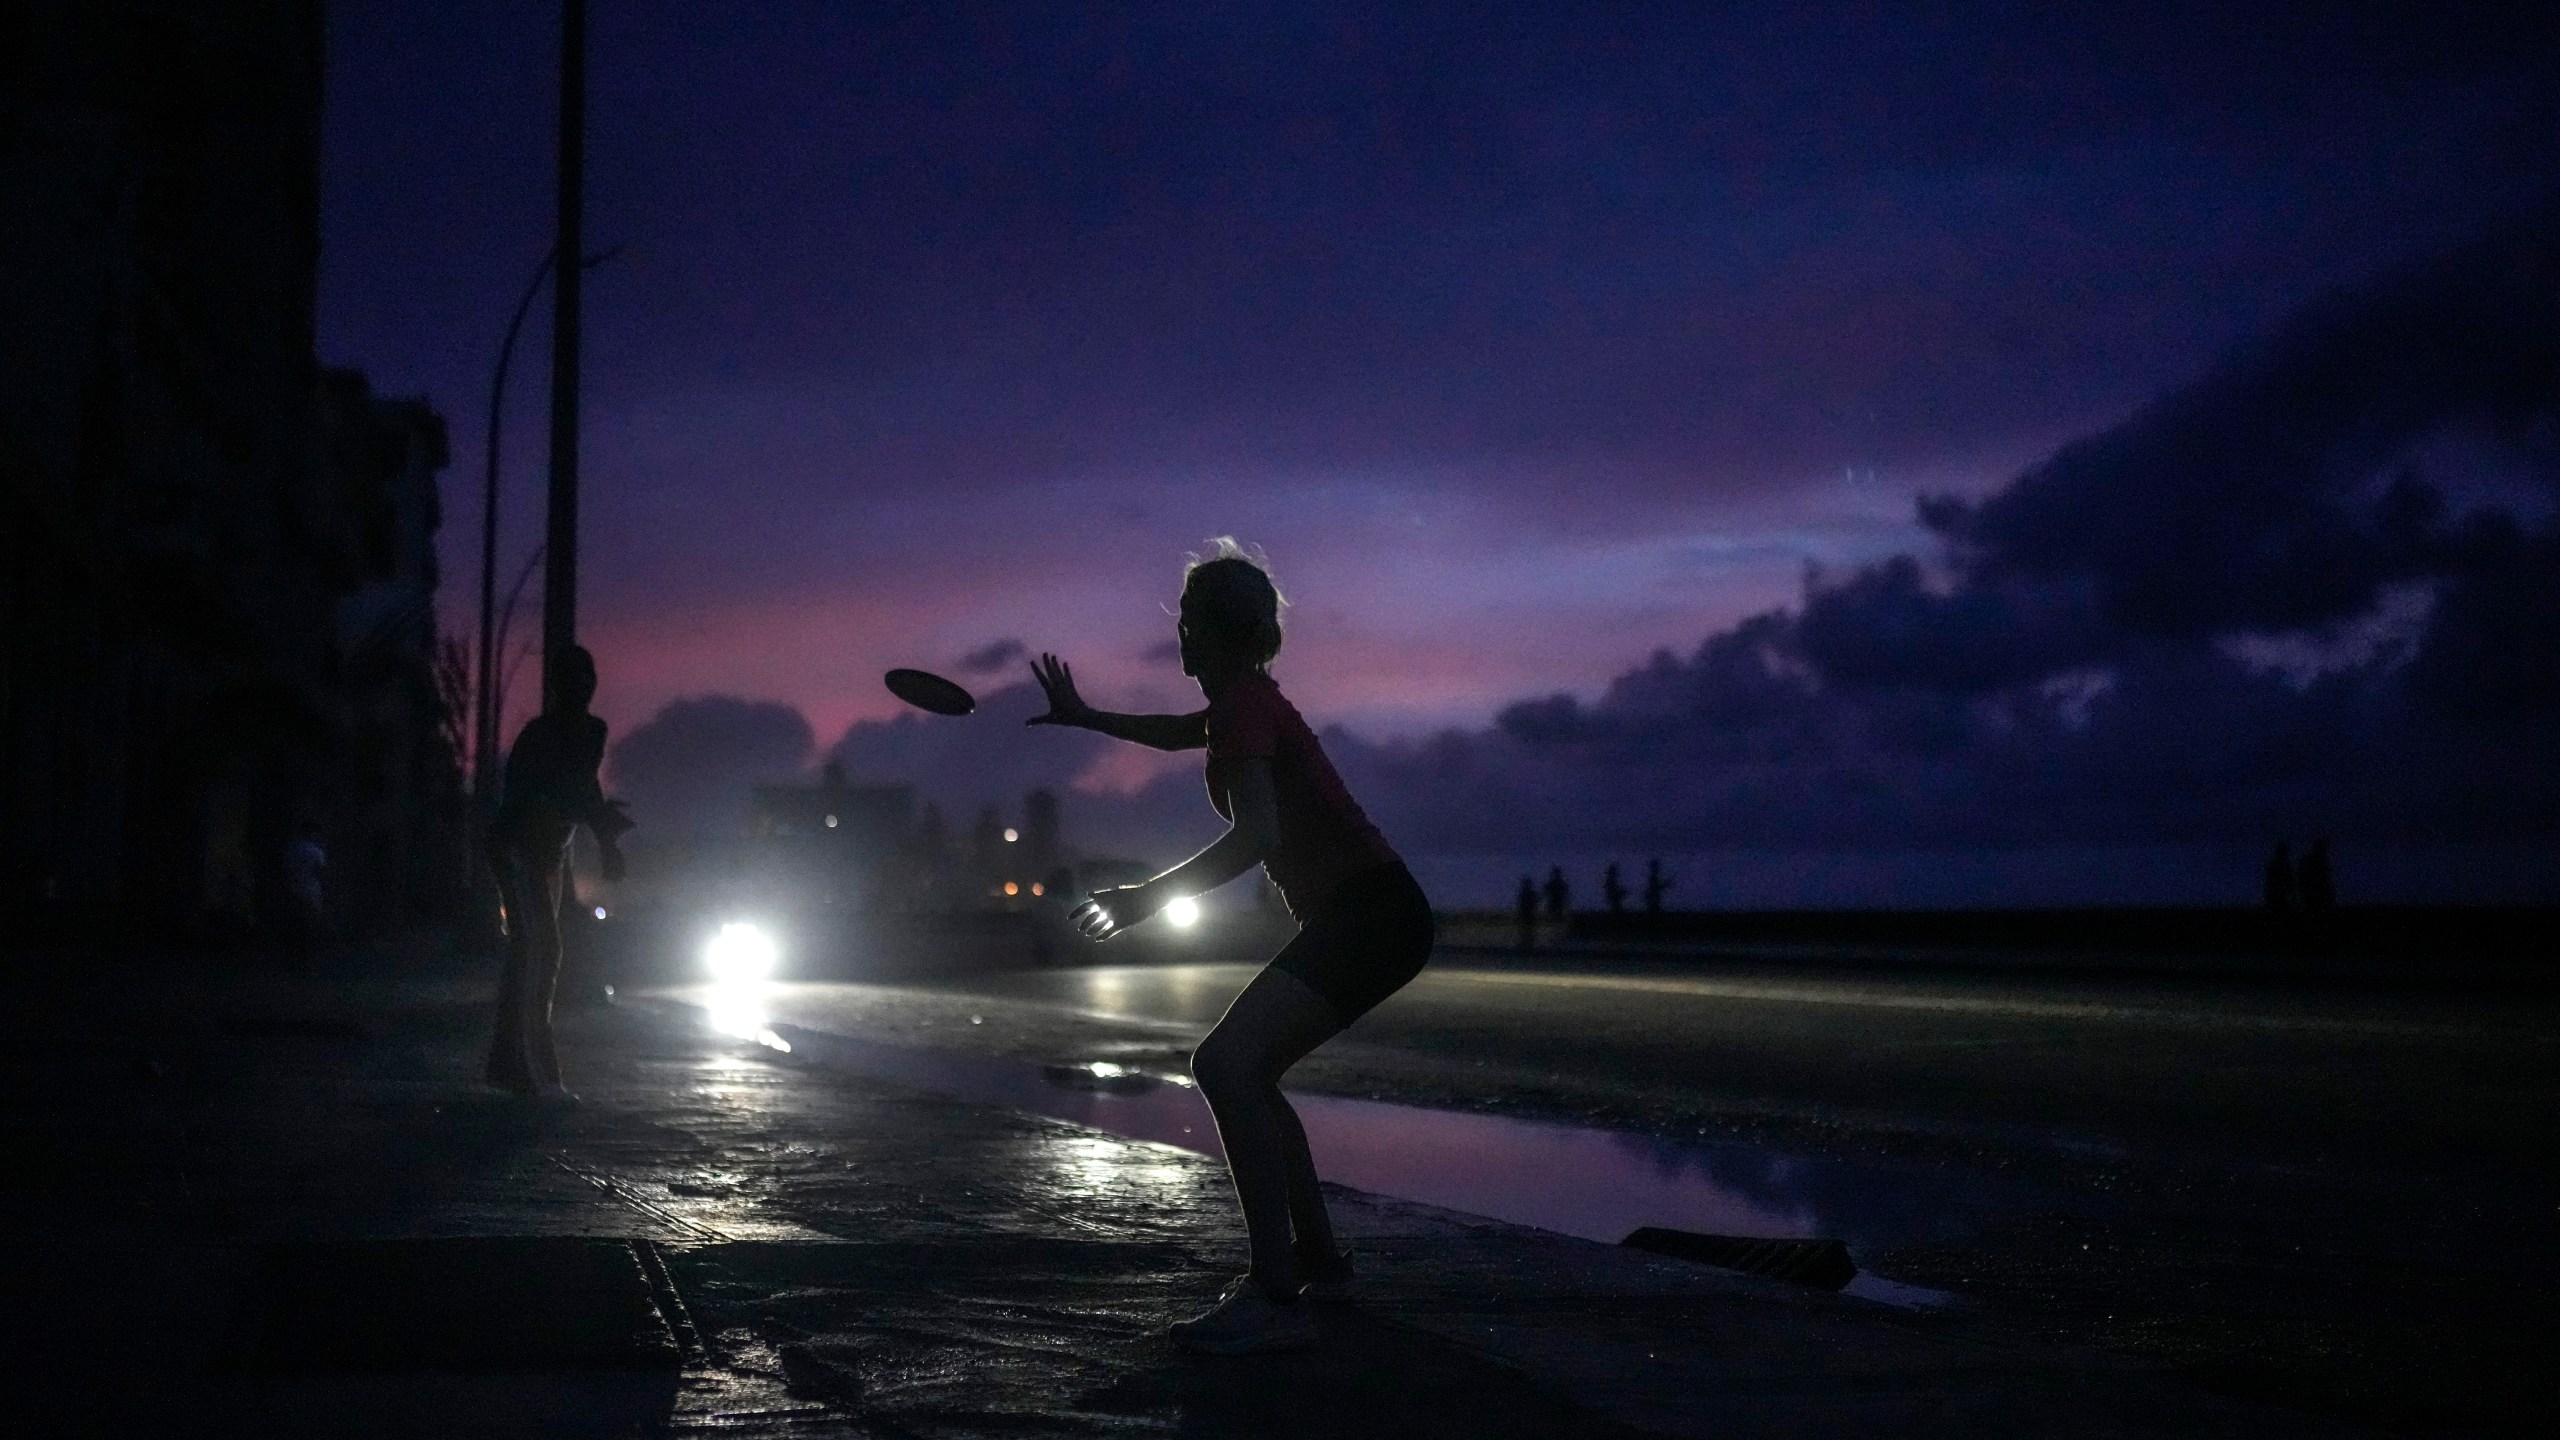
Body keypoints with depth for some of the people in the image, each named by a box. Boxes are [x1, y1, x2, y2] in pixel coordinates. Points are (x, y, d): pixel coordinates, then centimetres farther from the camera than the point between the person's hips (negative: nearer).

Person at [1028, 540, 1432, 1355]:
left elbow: (1258, 836, -26)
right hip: (1371, 914, 10)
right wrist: (1085, 718, 52)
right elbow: (1181, 732, 42)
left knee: (1226, 1063, -21)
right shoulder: (1246, 702, 18)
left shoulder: (1242, 707, -11)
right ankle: (1318, 1257, 27)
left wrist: (1150, 897, -23)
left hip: (1366, 915, -10)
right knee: (1243, 1072, 19)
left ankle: (1276, 1298, -26)